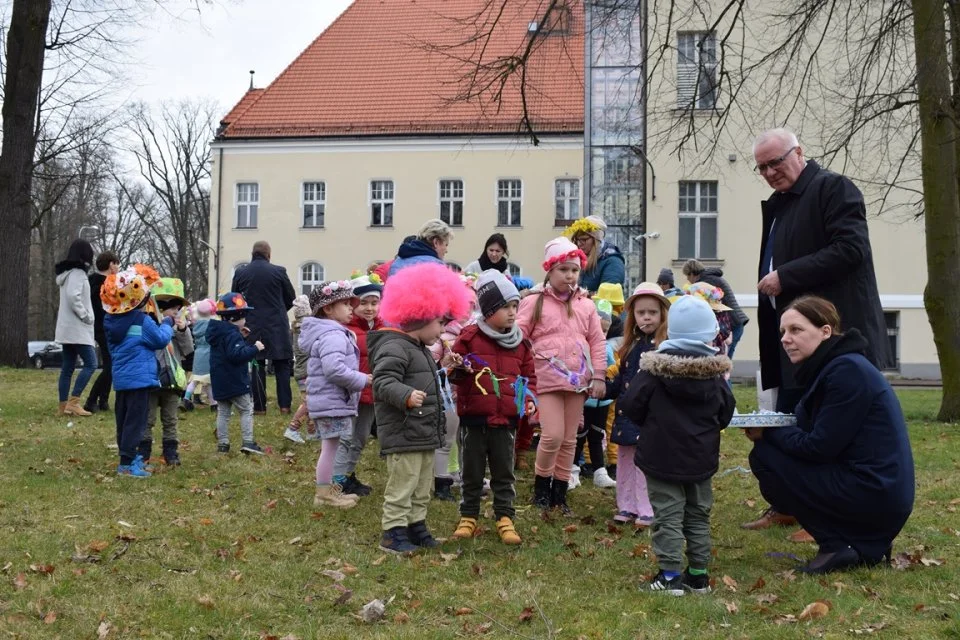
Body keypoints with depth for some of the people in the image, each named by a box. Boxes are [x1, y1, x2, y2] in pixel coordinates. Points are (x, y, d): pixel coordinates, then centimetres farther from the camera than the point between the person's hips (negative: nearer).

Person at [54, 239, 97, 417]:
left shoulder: (68, 273, 19)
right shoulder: (77, 273, -12)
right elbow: (73, 297, -24)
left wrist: (85, 315, 10)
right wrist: (86, 316, -15)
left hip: (68, 328, 10)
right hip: (77, 329, -10)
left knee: (68, 368, 8)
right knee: (90, 364, -9)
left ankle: (63, 406, 7)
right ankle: (73, 402, -13)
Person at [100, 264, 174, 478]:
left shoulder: (112, 320, 7)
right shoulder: (141, 321, -16)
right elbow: (161, 339, -10)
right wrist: (167, 324, 8)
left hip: (121, 378, 8)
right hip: (139, 378, -8)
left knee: (123, 418, 15)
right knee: (135, 420, -5)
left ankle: (129, 456, 27)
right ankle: (127, 463, -6)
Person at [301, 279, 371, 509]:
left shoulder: (334, 333, 16)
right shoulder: (333, 336, -19)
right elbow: (334, 369, -30)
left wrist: (360, 378, 16)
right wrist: (362, 380, -18)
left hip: (328, 402, 11)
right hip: (332, 402, -11)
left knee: (330, 447, 18)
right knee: (330, 448, -2)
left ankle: (329, 489, 28)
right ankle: (324, 494, 7)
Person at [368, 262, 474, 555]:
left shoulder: (420, 349, 19)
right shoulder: (394, 347, -15)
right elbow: (383, 382, -27)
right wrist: (406, 396, -40)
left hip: (424, 433, 11)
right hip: (402, 434, -10)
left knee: (423, 486, 16)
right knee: (402, 484, -6)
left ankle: (416, 526, 27)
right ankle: (393, 533, 1)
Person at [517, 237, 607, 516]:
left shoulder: (586, 305, 10)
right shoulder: (534, 302, -1)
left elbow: (597, 341, 11)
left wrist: (598, 376, 5)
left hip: (577, 379, 4)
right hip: (547, 379, -4)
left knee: (569, 439, 9)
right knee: (552, 435, -12)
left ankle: (560, 492, 21)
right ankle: (541, 486, 11)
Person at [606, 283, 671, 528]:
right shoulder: (630, 346, 12)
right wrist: (602, 388, 5)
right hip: (627, 414, 7)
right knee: (626, 461, 14)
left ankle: (647, 511, 8)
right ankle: (627, 507, 25)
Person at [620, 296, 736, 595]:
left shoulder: (654, 368, -13)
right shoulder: (715, 372, -2)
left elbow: (631, 406, -11)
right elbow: (726, 412, 6)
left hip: (662, 455, -3)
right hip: (701, 458, 4)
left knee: (668, 516, 0)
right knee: (698, 515, 15)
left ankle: (669, 575, -3)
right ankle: (698, 575, 20)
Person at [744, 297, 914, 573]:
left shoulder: (847, 370, -16)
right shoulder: (826, 367, 13)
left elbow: (819, 447, -17)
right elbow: (808, 431, 13)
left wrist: (768, 433, -5)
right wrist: (768, 427, -3)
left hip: (876, 496, -10)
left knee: (765, 458, -6)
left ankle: (837, 547, -5)